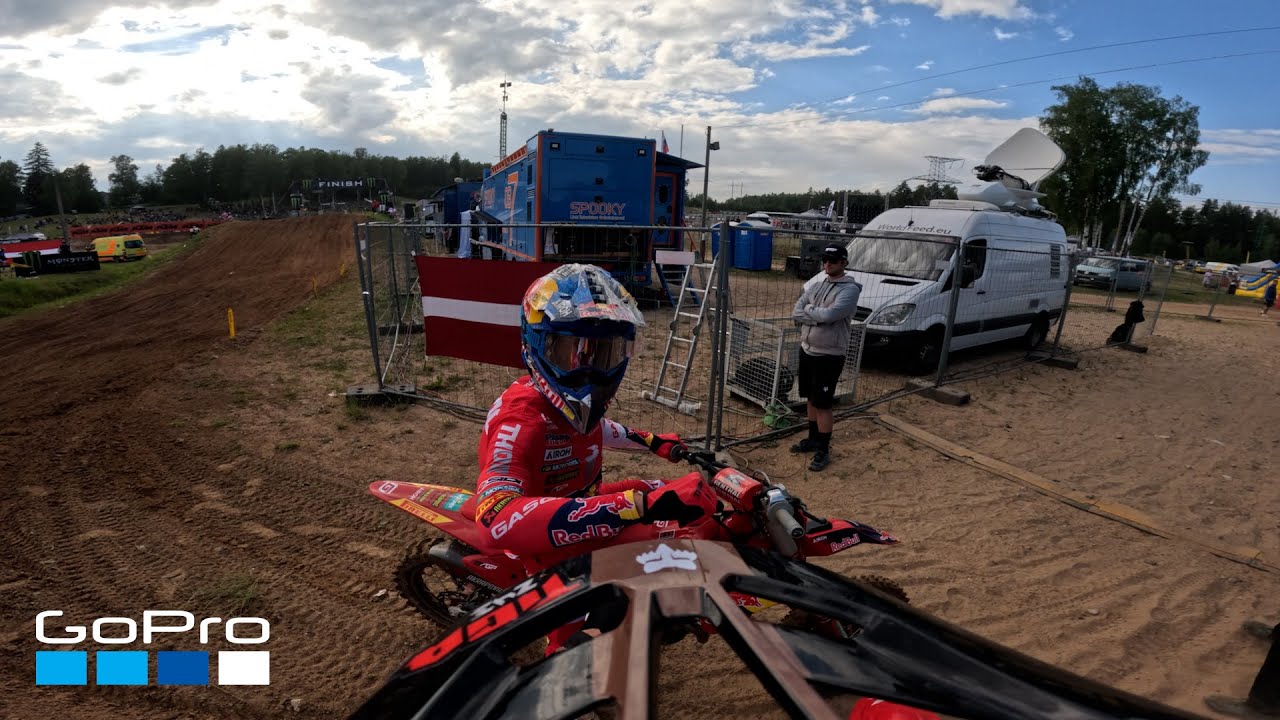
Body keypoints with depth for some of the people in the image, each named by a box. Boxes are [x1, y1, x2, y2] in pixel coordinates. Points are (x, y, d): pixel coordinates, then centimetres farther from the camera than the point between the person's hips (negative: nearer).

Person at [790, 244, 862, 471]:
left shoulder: (850, 289, -14)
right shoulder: (816, 280, 6)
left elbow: (829, 314, -29)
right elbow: (796, 313, -2)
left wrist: (808, 309, -11)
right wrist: (819, 316, -17)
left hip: (829, 355, -7)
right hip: (807, 349, 7)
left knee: (822, 404, -1)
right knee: (811, 399, 18)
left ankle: (823, 451, 11)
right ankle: (813, 439, 35)